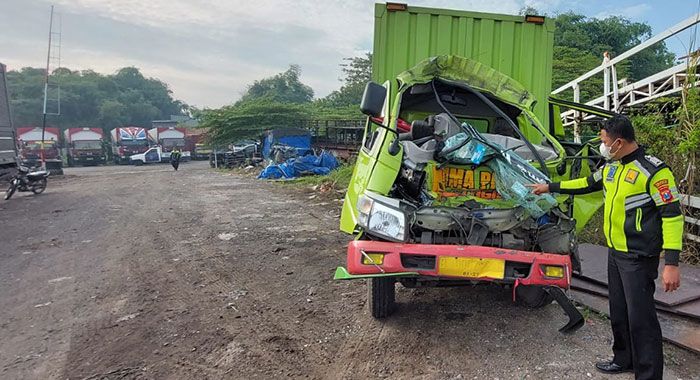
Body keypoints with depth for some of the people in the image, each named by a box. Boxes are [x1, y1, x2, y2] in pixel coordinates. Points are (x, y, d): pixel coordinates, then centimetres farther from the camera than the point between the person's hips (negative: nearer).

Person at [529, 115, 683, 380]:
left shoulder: (653, 171, -18)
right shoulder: (611, 168, 7)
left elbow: (672, 215, -19)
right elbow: (586, 184, 25)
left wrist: (671, 263, -23)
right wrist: (549, 187, 28)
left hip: (638, 258, -8)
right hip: (615, 252, 8)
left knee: (640, 318, -4)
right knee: (618, 312, 18)